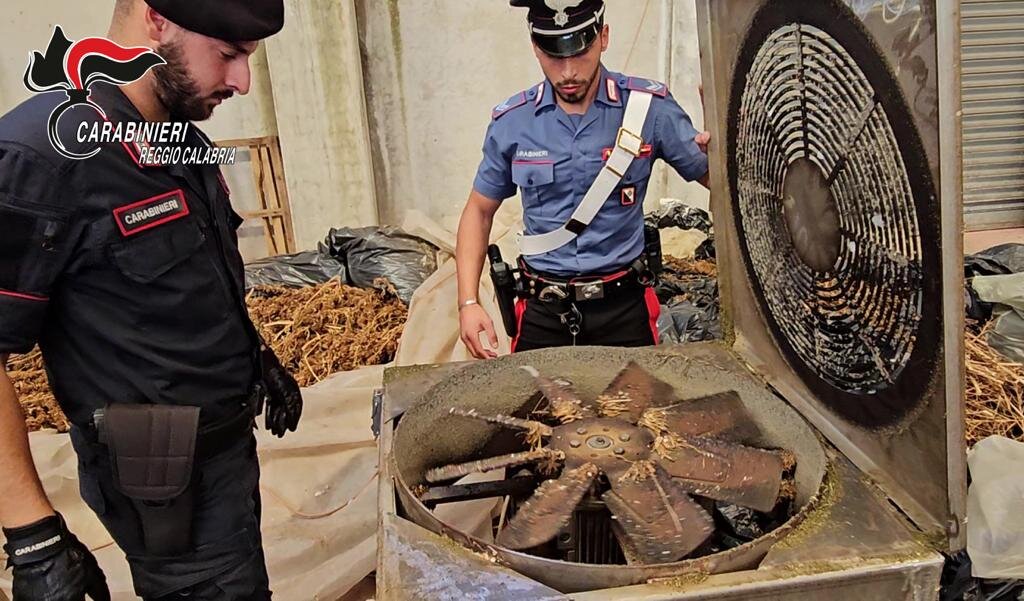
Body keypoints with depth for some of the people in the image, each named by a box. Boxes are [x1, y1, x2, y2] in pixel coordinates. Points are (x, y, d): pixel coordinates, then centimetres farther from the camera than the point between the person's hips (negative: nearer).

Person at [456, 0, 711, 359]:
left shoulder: (650, 107, -9)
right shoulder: (510, 122, -4)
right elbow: (479, 211, 6)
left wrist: (719, 151, -27)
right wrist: (468, 302, -4)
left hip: (623, 306, -1)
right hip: (542, 310, 1)